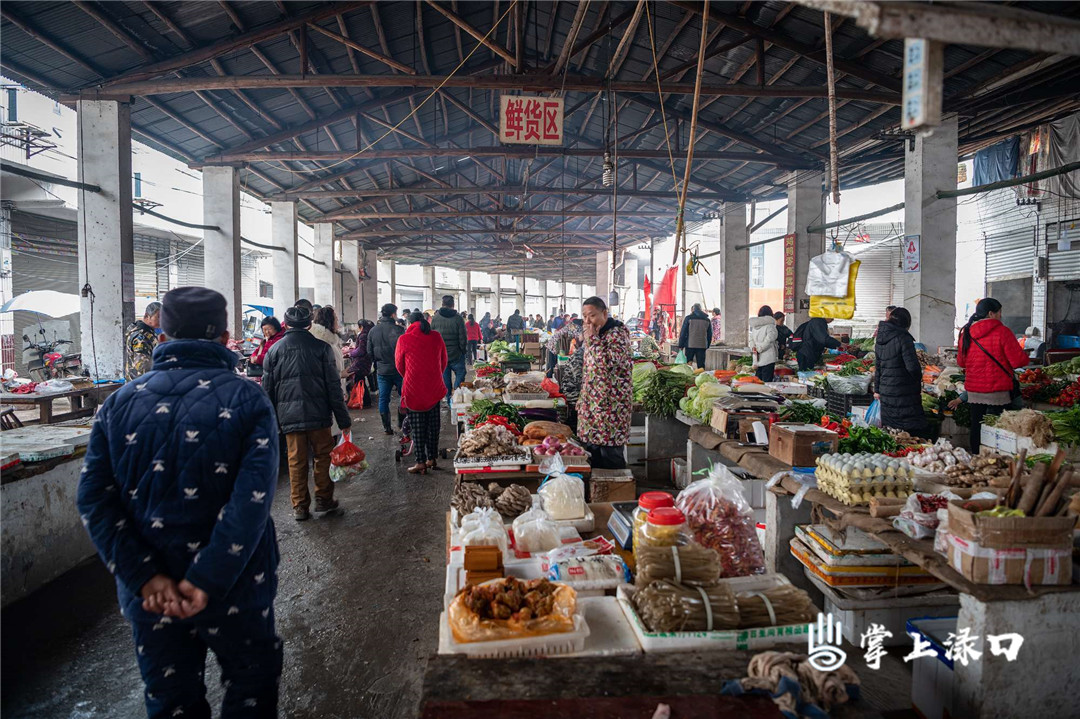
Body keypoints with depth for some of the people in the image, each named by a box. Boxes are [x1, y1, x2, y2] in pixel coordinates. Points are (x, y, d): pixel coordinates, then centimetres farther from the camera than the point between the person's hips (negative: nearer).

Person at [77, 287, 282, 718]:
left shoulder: (121, 402, -2)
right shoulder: (246, 399, -13)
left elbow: (93, 499, -8)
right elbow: (253, 500, -25)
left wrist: (146, 577, -12)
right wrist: (207, 580, -22)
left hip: (147, 596, 4)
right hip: (233, 589, -3)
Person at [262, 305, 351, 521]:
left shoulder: (274, 350, 3)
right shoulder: (321, 347, -4)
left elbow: (267, 390, 7)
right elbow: (334, 387, -5)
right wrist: (343, 419, -1)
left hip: (288, 416, 2)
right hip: (318, 414, -2)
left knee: (296, 461, 9)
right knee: (323, 455, 13)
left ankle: (300, 507, 16)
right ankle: (323, 499, 20)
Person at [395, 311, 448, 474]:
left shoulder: (404, 340, -8)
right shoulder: (436, 337, 0)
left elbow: (399, 365, 4)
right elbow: (443, 361, 10)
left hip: (413, 389, -3)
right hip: (434, 388, 3)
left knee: (417, 426, 5)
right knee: (433, 424, 13)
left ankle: (421, 462, 6)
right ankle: (432, 459, 21)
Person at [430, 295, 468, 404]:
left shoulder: (435, 318, -1)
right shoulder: (458, 318, -10)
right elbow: (463, 338, -9)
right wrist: (464, 351, 4)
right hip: (456, 354, -3)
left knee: (445, 376, 11)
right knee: (460, 373, 9)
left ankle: (448, 398, 16)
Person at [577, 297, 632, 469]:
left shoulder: (617, 333, -13)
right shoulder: (595, 335, 14)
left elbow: (607, 362, -29)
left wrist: (592, 338, -19)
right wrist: (582, 400, 20)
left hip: (611, 406, -8)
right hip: (591, 403, 9)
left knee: (611, 455, -3)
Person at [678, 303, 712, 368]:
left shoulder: (689, 318, -1)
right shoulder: (707, 319, 11)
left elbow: (683, 333, -3)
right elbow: (710, 334, 15)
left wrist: (680, 345, 1)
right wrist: (707, 345, 20)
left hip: (690, 345, -3)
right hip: (702, 346, 3)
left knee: (687, 364, 5)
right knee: (701, 365, 5)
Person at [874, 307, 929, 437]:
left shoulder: (880, 340, 9)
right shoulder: (903, 337, -13)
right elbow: (912, 367, -16)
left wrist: (877, 389, 22)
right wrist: (918, 384, 2)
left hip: (886, 392, 7)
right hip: (904, 393, -7)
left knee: (889, 431, 11)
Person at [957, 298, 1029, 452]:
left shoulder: (966, 333, 2)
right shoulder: (1001, 331, -11)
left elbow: (961, 362, 12)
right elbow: (1018, 361, -11)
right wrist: (1025, 357, 11)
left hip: (974, 391, 4)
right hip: (998, 392, -4)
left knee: (976, 427, 11)